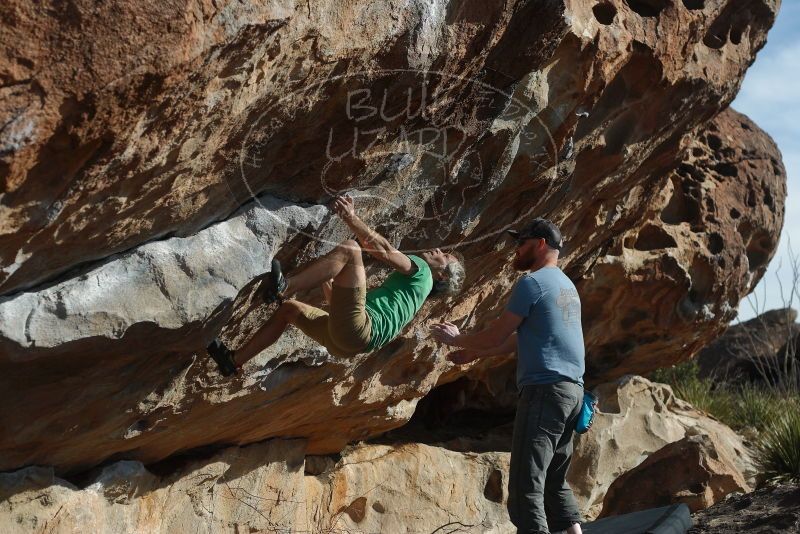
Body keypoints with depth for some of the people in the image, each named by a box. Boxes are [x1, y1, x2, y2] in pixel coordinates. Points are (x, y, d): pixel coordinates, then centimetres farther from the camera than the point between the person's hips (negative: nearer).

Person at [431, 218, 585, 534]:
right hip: (572, 390, 10)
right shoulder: (566, 285, 23)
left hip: (545, 389, -10)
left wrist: (456, 340, 12)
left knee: (526, 486, -12)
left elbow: (496, 335, -5)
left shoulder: (532, 282, -6)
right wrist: (474, 354, 28)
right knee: (555, 481, 16)